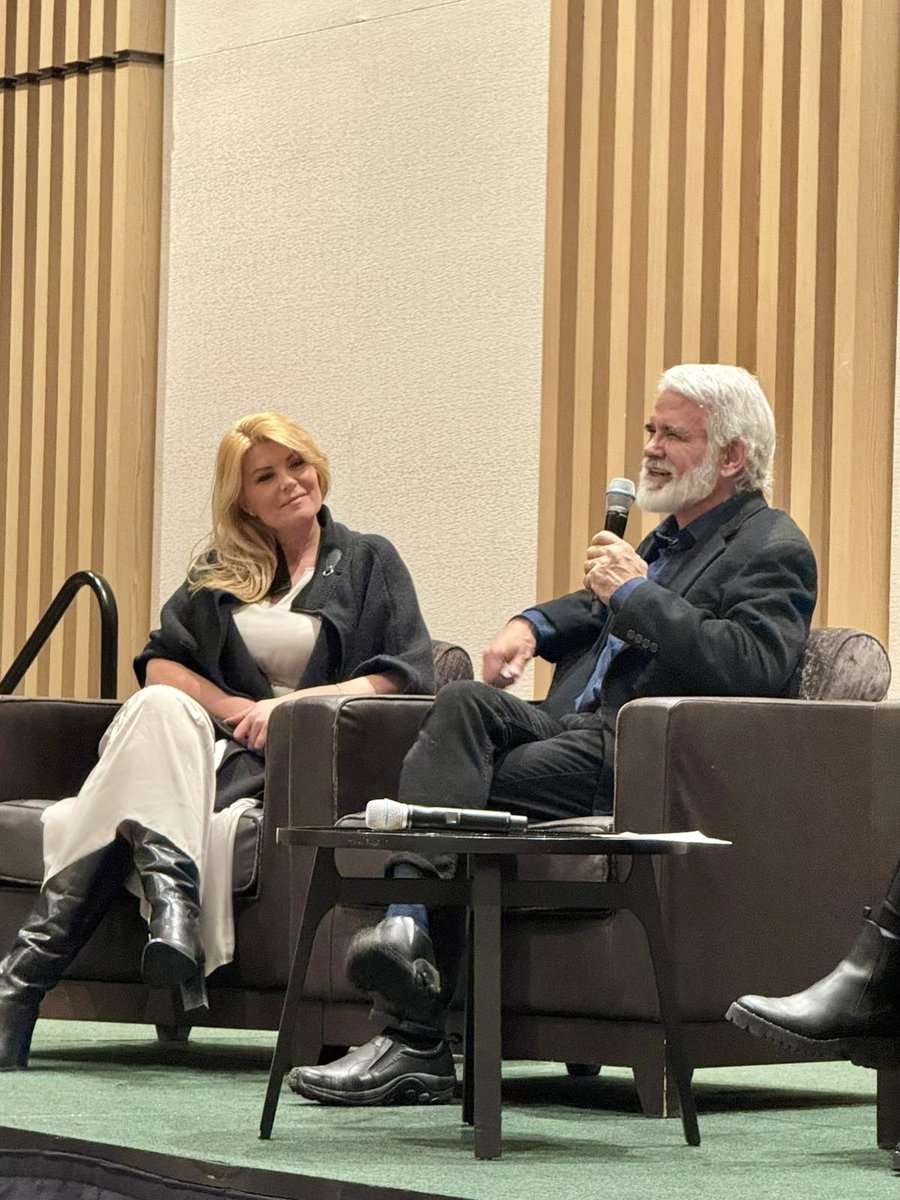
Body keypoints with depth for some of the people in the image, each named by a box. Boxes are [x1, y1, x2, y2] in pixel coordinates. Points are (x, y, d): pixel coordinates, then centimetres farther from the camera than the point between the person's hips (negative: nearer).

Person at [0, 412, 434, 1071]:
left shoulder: (368, 561, 15)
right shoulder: (218, 573, 25)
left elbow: (404, 677, 2)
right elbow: (160, 665, 14)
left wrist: (290, 704, -10)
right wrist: (237, 709, -5)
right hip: (223, 746, 4)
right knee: (160, 709, -35)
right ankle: (171, 899, -52)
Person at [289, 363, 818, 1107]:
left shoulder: (773, 551, 0)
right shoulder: (674, 537, 27)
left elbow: (757, 668, -19)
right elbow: (600, 611, 46)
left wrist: (638, 595, -14)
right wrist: (534, 626, 23)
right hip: (577, 733, 8)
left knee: (470, 791, -24)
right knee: (464, 705, -21)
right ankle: (408, 926, -31)